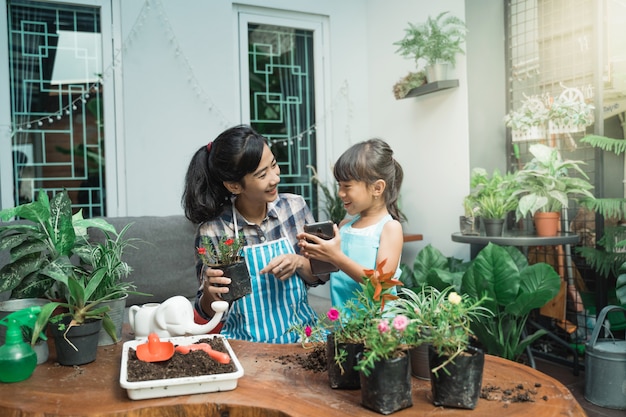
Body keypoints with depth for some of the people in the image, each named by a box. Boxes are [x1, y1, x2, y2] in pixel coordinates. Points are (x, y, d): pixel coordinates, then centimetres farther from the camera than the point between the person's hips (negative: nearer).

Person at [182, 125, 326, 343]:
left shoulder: (294, 206, -2)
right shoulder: (212, 231, -8)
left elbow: (319, 276, 9)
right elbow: (209, 313, 2)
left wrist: (298, 262, -12)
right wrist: (209, 292, -20)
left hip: (299, 333, 2)